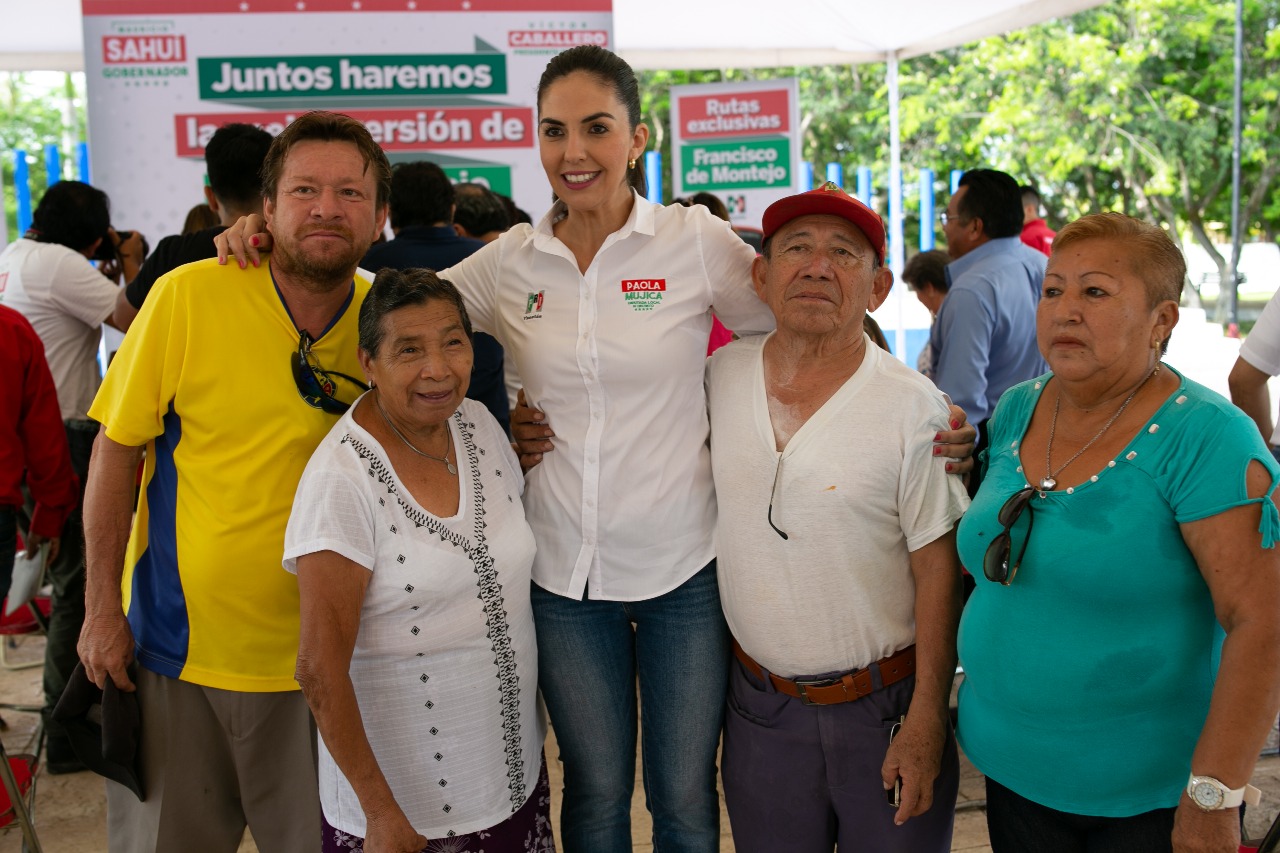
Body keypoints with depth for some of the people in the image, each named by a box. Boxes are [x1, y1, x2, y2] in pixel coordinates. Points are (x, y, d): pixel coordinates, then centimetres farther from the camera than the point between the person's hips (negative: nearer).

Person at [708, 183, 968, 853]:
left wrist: (926, 721, -11)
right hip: (759, 703, 4)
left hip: (883, 708, -3)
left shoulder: (913, 407, -14)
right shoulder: (721, 375, -2)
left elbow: (938, 572, -11)